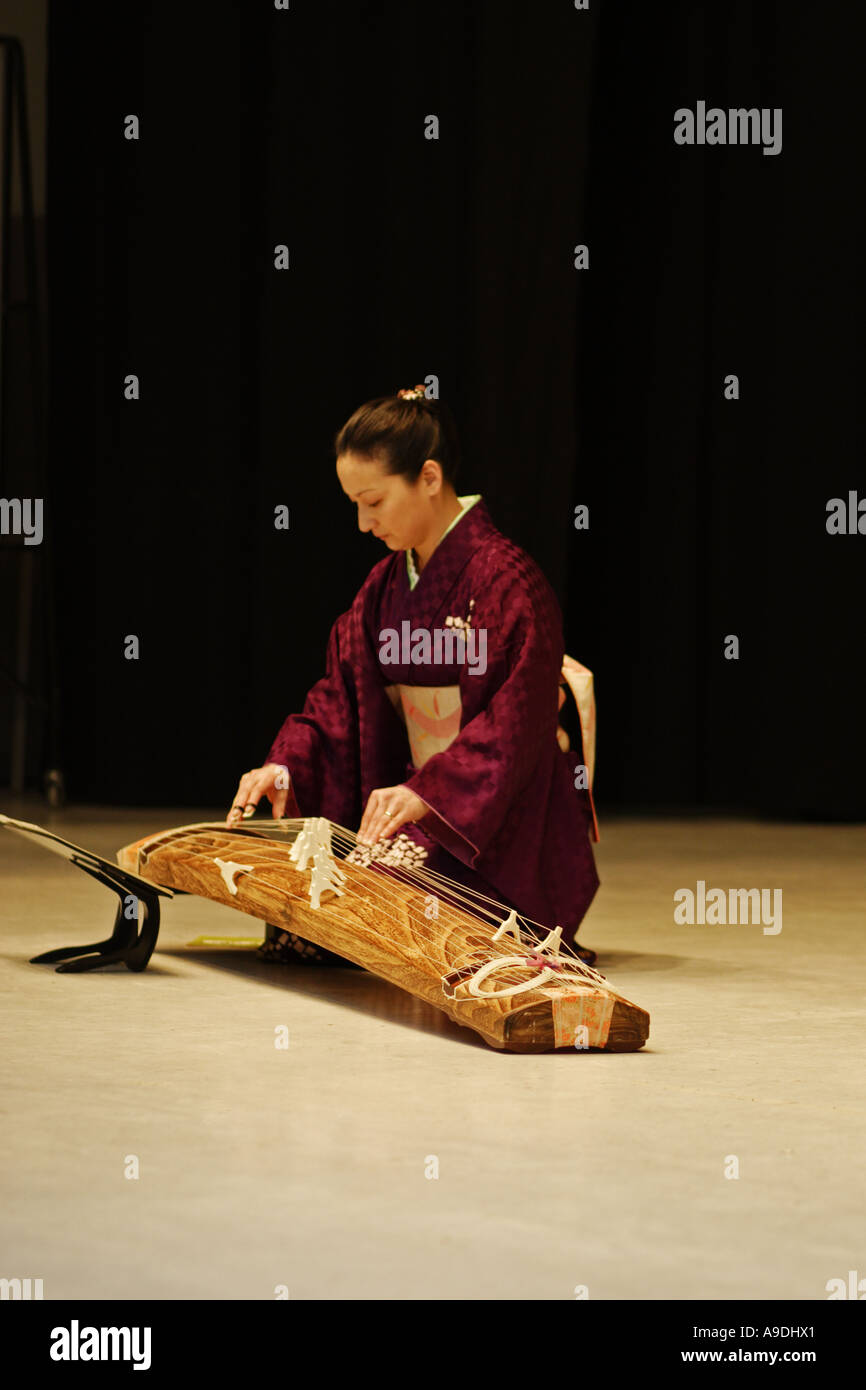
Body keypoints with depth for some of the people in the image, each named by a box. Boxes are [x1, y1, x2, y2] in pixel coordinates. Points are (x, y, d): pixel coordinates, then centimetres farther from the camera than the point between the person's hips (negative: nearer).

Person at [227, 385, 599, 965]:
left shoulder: (507, 579, -15)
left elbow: (516, 725, -21)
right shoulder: (386, 585, 11)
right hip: (419, 815, 8)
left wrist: (425, 793, -32)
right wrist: (285, 766, -9)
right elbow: (341, 693, 9)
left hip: (498, 831, -7)